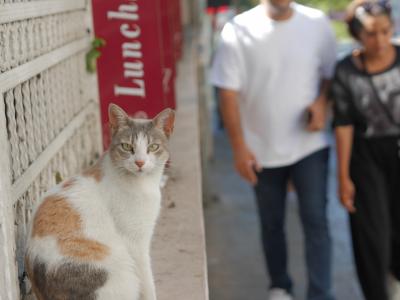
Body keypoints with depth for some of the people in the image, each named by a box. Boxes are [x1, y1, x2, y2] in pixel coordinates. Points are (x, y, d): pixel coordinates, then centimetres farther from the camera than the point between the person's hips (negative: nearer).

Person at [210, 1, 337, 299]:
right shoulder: (239, 30, -11)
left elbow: (331, 73, 8)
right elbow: (228, 92, -9)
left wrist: (322, 102, -13)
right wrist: (239, 148, -14)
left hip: (309, 144, 0)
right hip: (262, 149, 0)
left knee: (316, 221, -6)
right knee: (272, 223, 15)